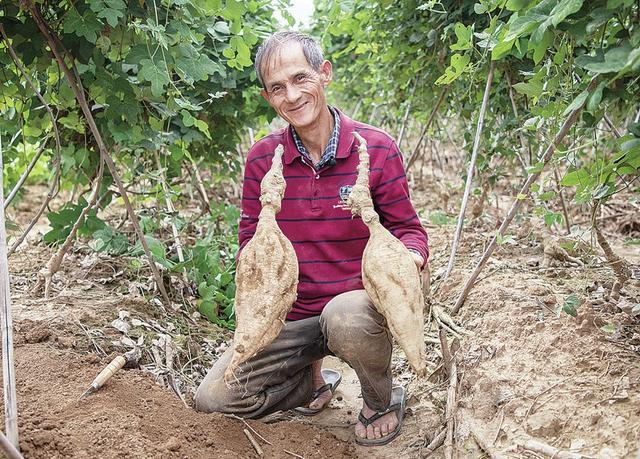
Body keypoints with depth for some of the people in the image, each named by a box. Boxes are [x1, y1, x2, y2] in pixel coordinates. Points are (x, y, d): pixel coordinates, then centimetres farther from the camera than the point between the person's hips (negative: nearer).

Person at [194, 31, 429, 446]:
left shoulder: (376, 148, -9)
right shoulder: (262, 159, -3)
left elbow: (407, 227, -3)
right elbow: (252, 244, 5)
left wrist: (411, 258, -27)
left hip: (359, 300, -3)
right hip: (293, 316, 3)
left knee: (345, 317, -40)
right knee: (213, 397, -8)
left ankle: (382, 401, -3)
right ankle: (314, 378, 22)